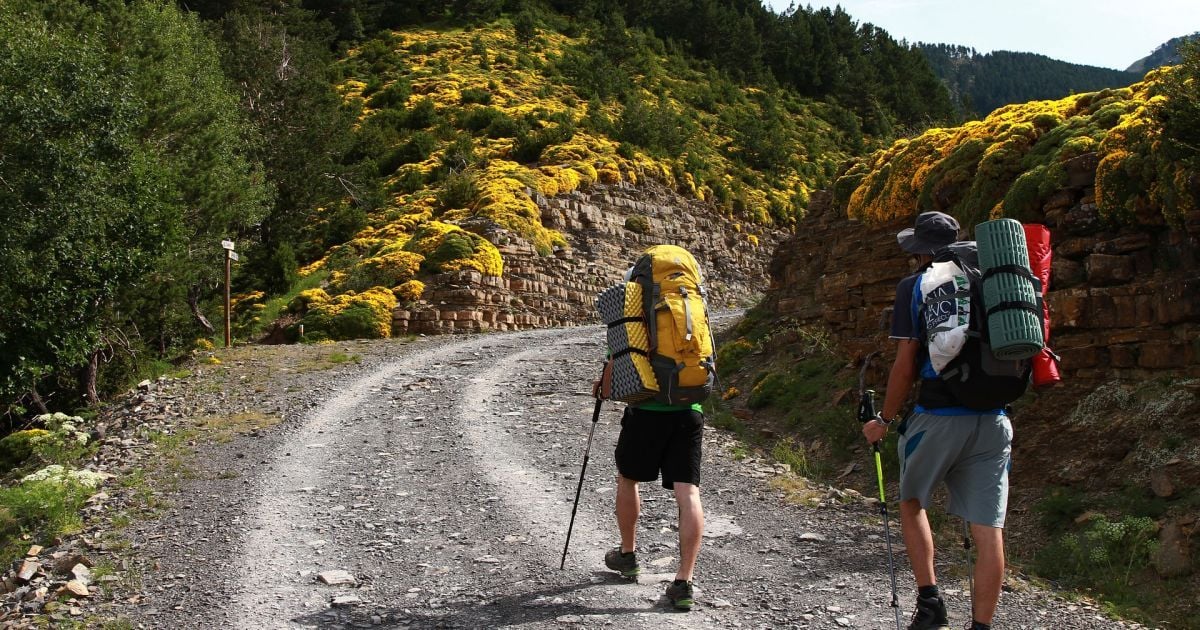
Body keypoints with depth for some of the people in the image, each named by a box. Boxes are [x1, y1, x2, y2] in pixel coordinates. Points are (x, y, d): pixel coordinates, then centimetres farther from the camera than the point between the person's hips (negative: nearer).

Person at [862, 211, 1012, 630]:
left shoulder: (915, 286, -1)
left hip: (938, 418, -3)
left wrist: (884, 419, 5)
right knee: (988, 529, 3)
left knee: (912, 502, 19)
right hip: (993, 419, 3)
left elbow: (905, 364, -5)